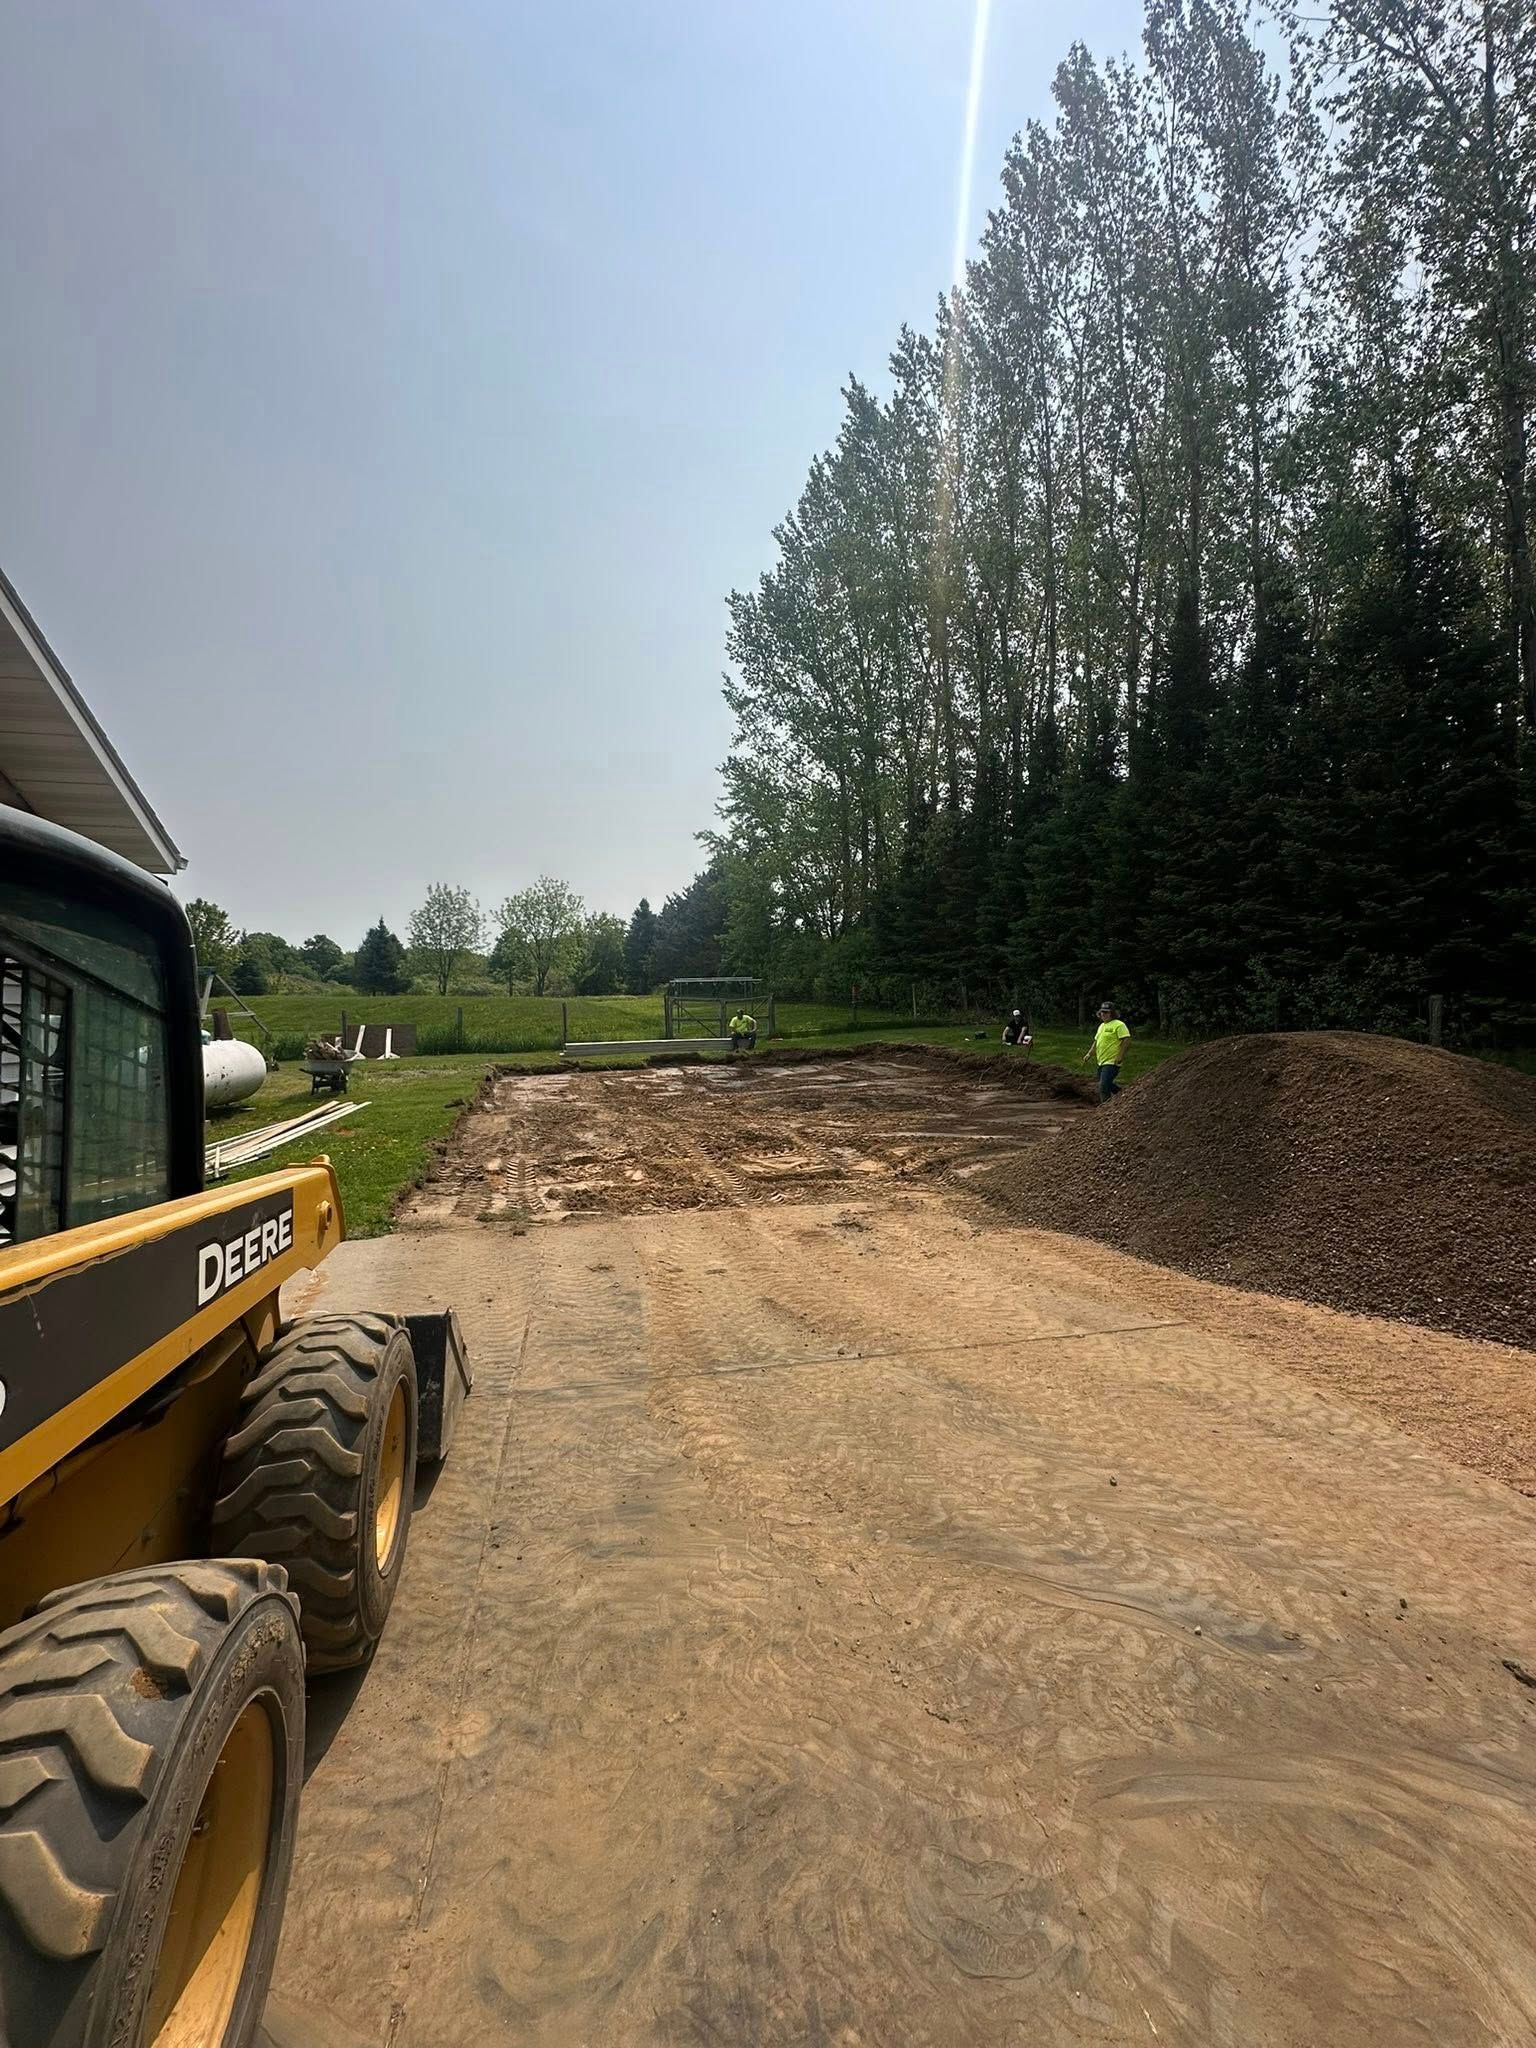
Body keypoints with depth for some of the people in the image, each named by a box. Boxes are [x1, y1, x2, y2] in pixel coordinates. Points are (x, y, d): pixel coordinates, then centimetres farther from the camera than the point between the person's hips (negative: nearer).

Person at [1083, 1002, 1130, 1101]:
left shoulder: (1118, 1025, -10)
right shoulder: (1101, 1026, 18)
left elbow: (1127, 1039, -17)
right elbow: (1096, 1041, 24)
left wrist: (1120, 1056, -21)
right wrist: (1089, 1054, 15)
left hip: (1111, 1062, -9)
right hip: (1101, 1062, 9)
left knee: (1103, 1087, -14)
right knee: (1107, 1085, 18)